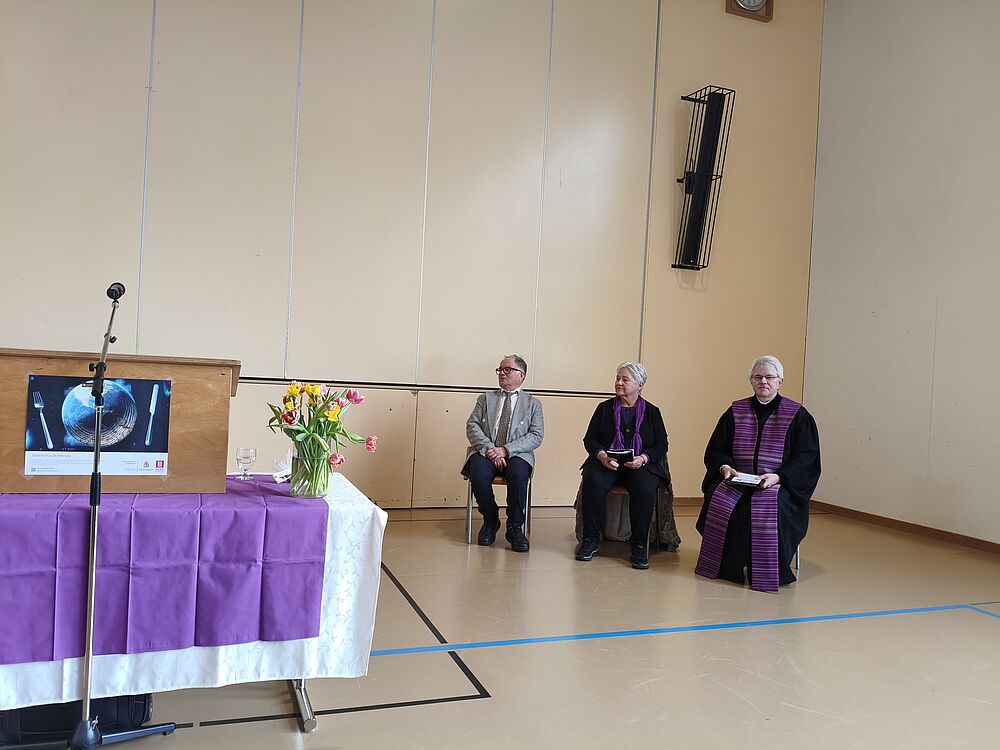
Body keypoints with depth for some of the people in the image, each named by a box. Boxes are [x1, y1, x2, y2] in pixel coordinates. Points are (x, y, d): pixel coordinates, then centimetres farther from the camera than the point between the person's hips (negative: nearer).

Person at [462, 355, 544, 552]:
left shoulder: (532, 403, 14)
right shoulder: (486, 398, 20)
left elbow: (536, 436, 1)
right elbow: (472, 426, 6)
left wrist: (506, 449, -14)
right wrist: (489, 448, -13)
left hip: (516, 455, -1)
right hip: (485, 452, 1)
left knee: (518, 474, -35)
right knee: (479, 473, -32)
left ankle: (515, 527, -14)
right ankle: (491, 521, -6)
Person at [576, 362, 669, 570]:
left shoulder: (652, 412, 13)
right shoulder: (604, 408, 15)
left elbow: (661, 446, 7)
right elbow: (589, 438, 9)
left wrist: (642, 458, -13)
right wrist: (602, 455, -12)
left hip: (641, 465, -1)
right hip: (605, 463, 1)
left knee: (644, 488, -34)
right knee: (593, 481, -32)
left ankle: (639, 546, -22)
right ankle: (590, 540, -21)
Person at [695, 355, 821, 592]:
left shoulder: (797, 416, 1)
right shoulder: (736, 412, 10)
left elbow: (806, 458, -3)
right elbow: (716, 450, 12)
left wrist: (777, 476, -18)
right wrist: (724, 467, -11)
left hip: (779, 484, -3)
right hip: (738, 480, 3)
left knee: (770, 509, -35)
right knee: (719, 502, -28)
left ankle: (768, 573, -18)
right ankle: (726, 568, -13)